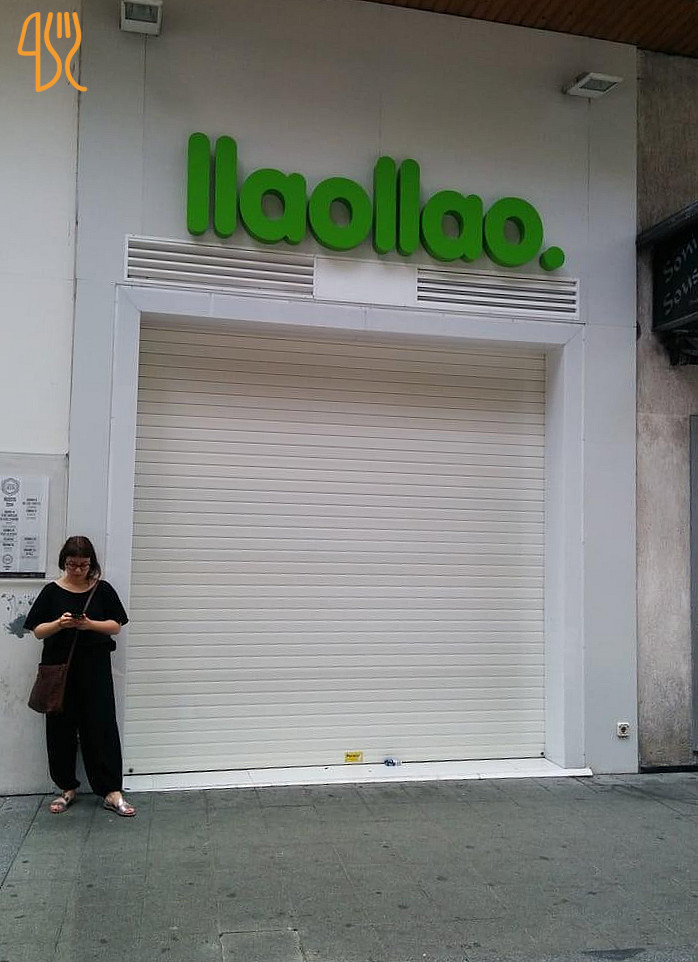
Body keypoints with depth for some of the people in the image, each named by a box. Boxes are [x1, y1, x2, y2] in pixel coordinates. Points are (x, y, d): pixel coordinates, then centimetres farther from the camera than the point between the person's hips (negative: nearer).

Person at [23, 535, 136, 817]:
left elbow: (116, 625, 2)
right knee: (61, 728, 6)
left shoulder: (102, 590, 2)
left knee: (101, 727, -2)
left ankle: (111, 792, 2)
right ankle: (67, 788, 22)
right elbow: (38, 631, 1)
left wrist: (90, 624, -16)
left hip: (95, 669, -1)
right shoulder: (52, 591, 2)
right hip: (59, 668, 1)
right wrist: (59, 624, -19)